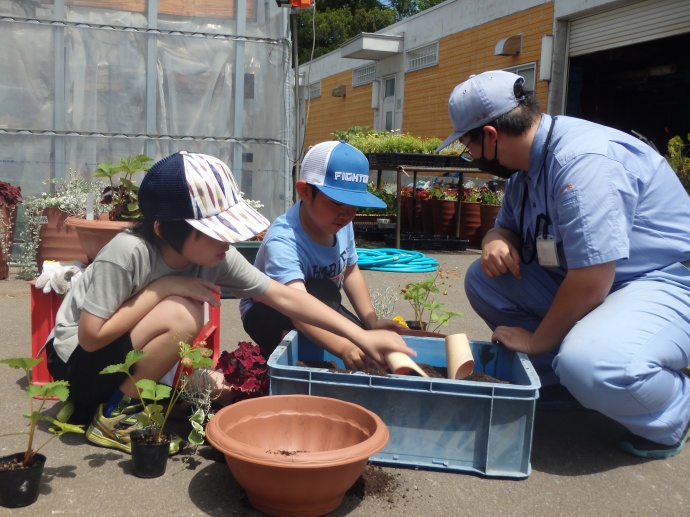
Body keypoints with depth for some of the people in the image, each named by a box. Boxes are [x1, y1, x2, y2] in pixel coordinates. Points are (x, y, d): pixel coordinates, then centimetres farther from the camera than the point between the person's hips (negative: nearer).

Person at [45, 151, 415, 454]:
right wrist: (163, 287, -30)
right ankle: (113, 415, -11)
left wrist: (360, 336, -21)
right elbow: (92, 336, -27)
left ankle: (117, 397, 10)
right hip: (79, 361, -7)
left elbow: (284, 297, -16)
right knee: (182, 316, -28)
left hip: (126, 357, 7)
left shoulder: (216, 257, -16)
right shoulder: (128, 253, -32)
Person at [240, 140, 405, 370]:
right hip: (266, 315, -6)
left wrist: (372, 322, -10)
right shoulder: (283, 241, -37)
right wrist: (344, 347, -67)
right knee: (322, 292, -34)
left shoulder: (341, 224, -16)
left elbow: (350, 272, 1)